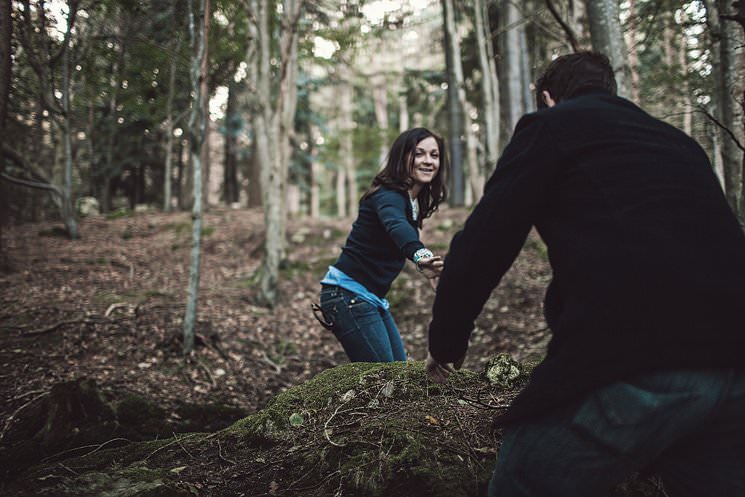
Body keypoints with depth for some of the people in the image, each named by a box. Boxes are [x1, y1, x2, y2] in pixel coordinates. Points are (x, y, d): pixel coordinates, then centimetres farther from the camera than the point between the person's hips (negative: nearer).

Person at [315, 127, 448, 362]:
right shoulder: (389, 196, -21)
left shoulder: (415, 202, 9)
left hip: (373, 299, 10)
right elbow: (396, 226, -43)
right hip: (349, 296, -10)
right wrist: (420, 255, -63)